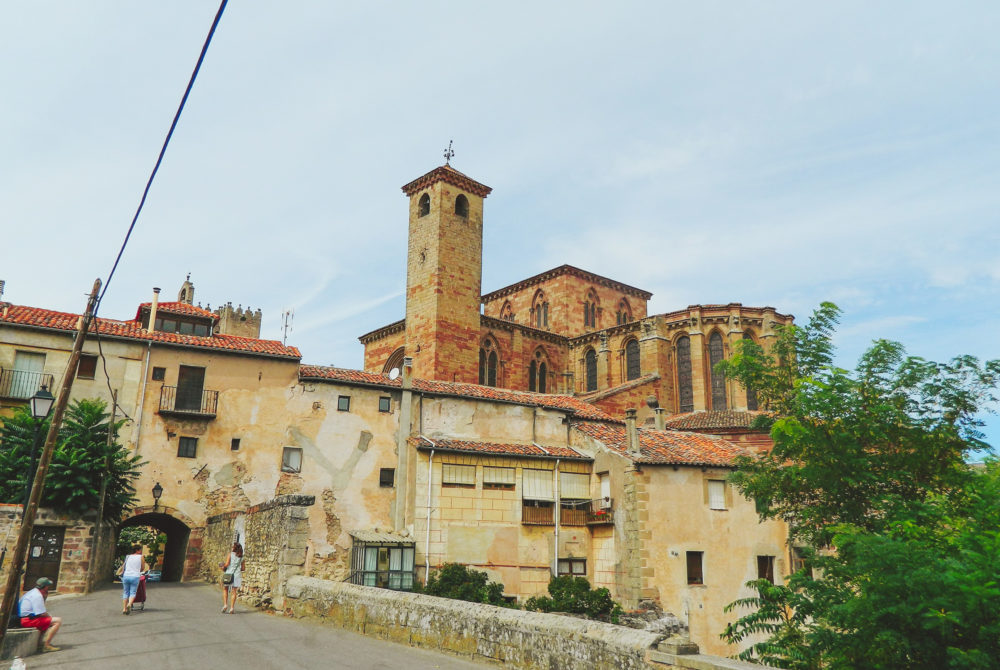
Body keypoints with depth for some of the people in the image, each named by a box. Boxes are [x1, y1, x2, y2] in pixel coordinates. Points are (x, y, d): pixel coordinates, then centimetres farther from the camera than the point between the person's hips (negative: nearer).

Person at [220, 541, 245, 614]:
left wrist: (223, 567, 6)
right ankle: (232, 608, 2)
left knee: (225, 589, 16)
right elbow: (243, 568, 6)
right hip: (237, 575, 3)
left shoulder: (231, 554, -6)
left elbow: (226, 564, -14)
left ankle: (225, 604, 3)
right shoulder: (241, 557, 6)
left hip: (229, 574, -3)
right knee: (234, 592, 7)